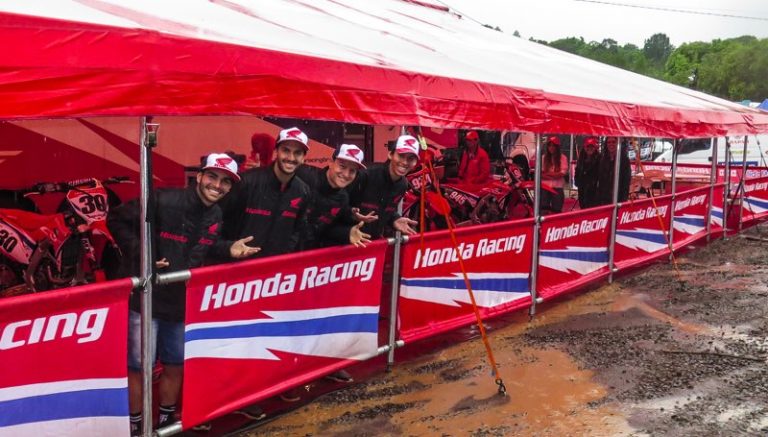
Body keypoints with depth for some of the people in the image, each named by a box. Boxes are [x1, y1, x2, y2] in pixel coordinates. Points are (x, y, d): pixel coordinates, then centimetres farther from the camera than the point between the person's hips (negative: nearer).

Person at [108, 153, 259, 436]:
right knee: (138, 367, 4)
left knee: (175, 365, 16)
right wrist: (140, 253, -18)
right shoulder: (163, 201, -18)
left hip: (180, 302, 6)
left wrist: (230, 251, -5)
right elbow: (116, 220, -12)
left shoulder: (215, 218, 5)